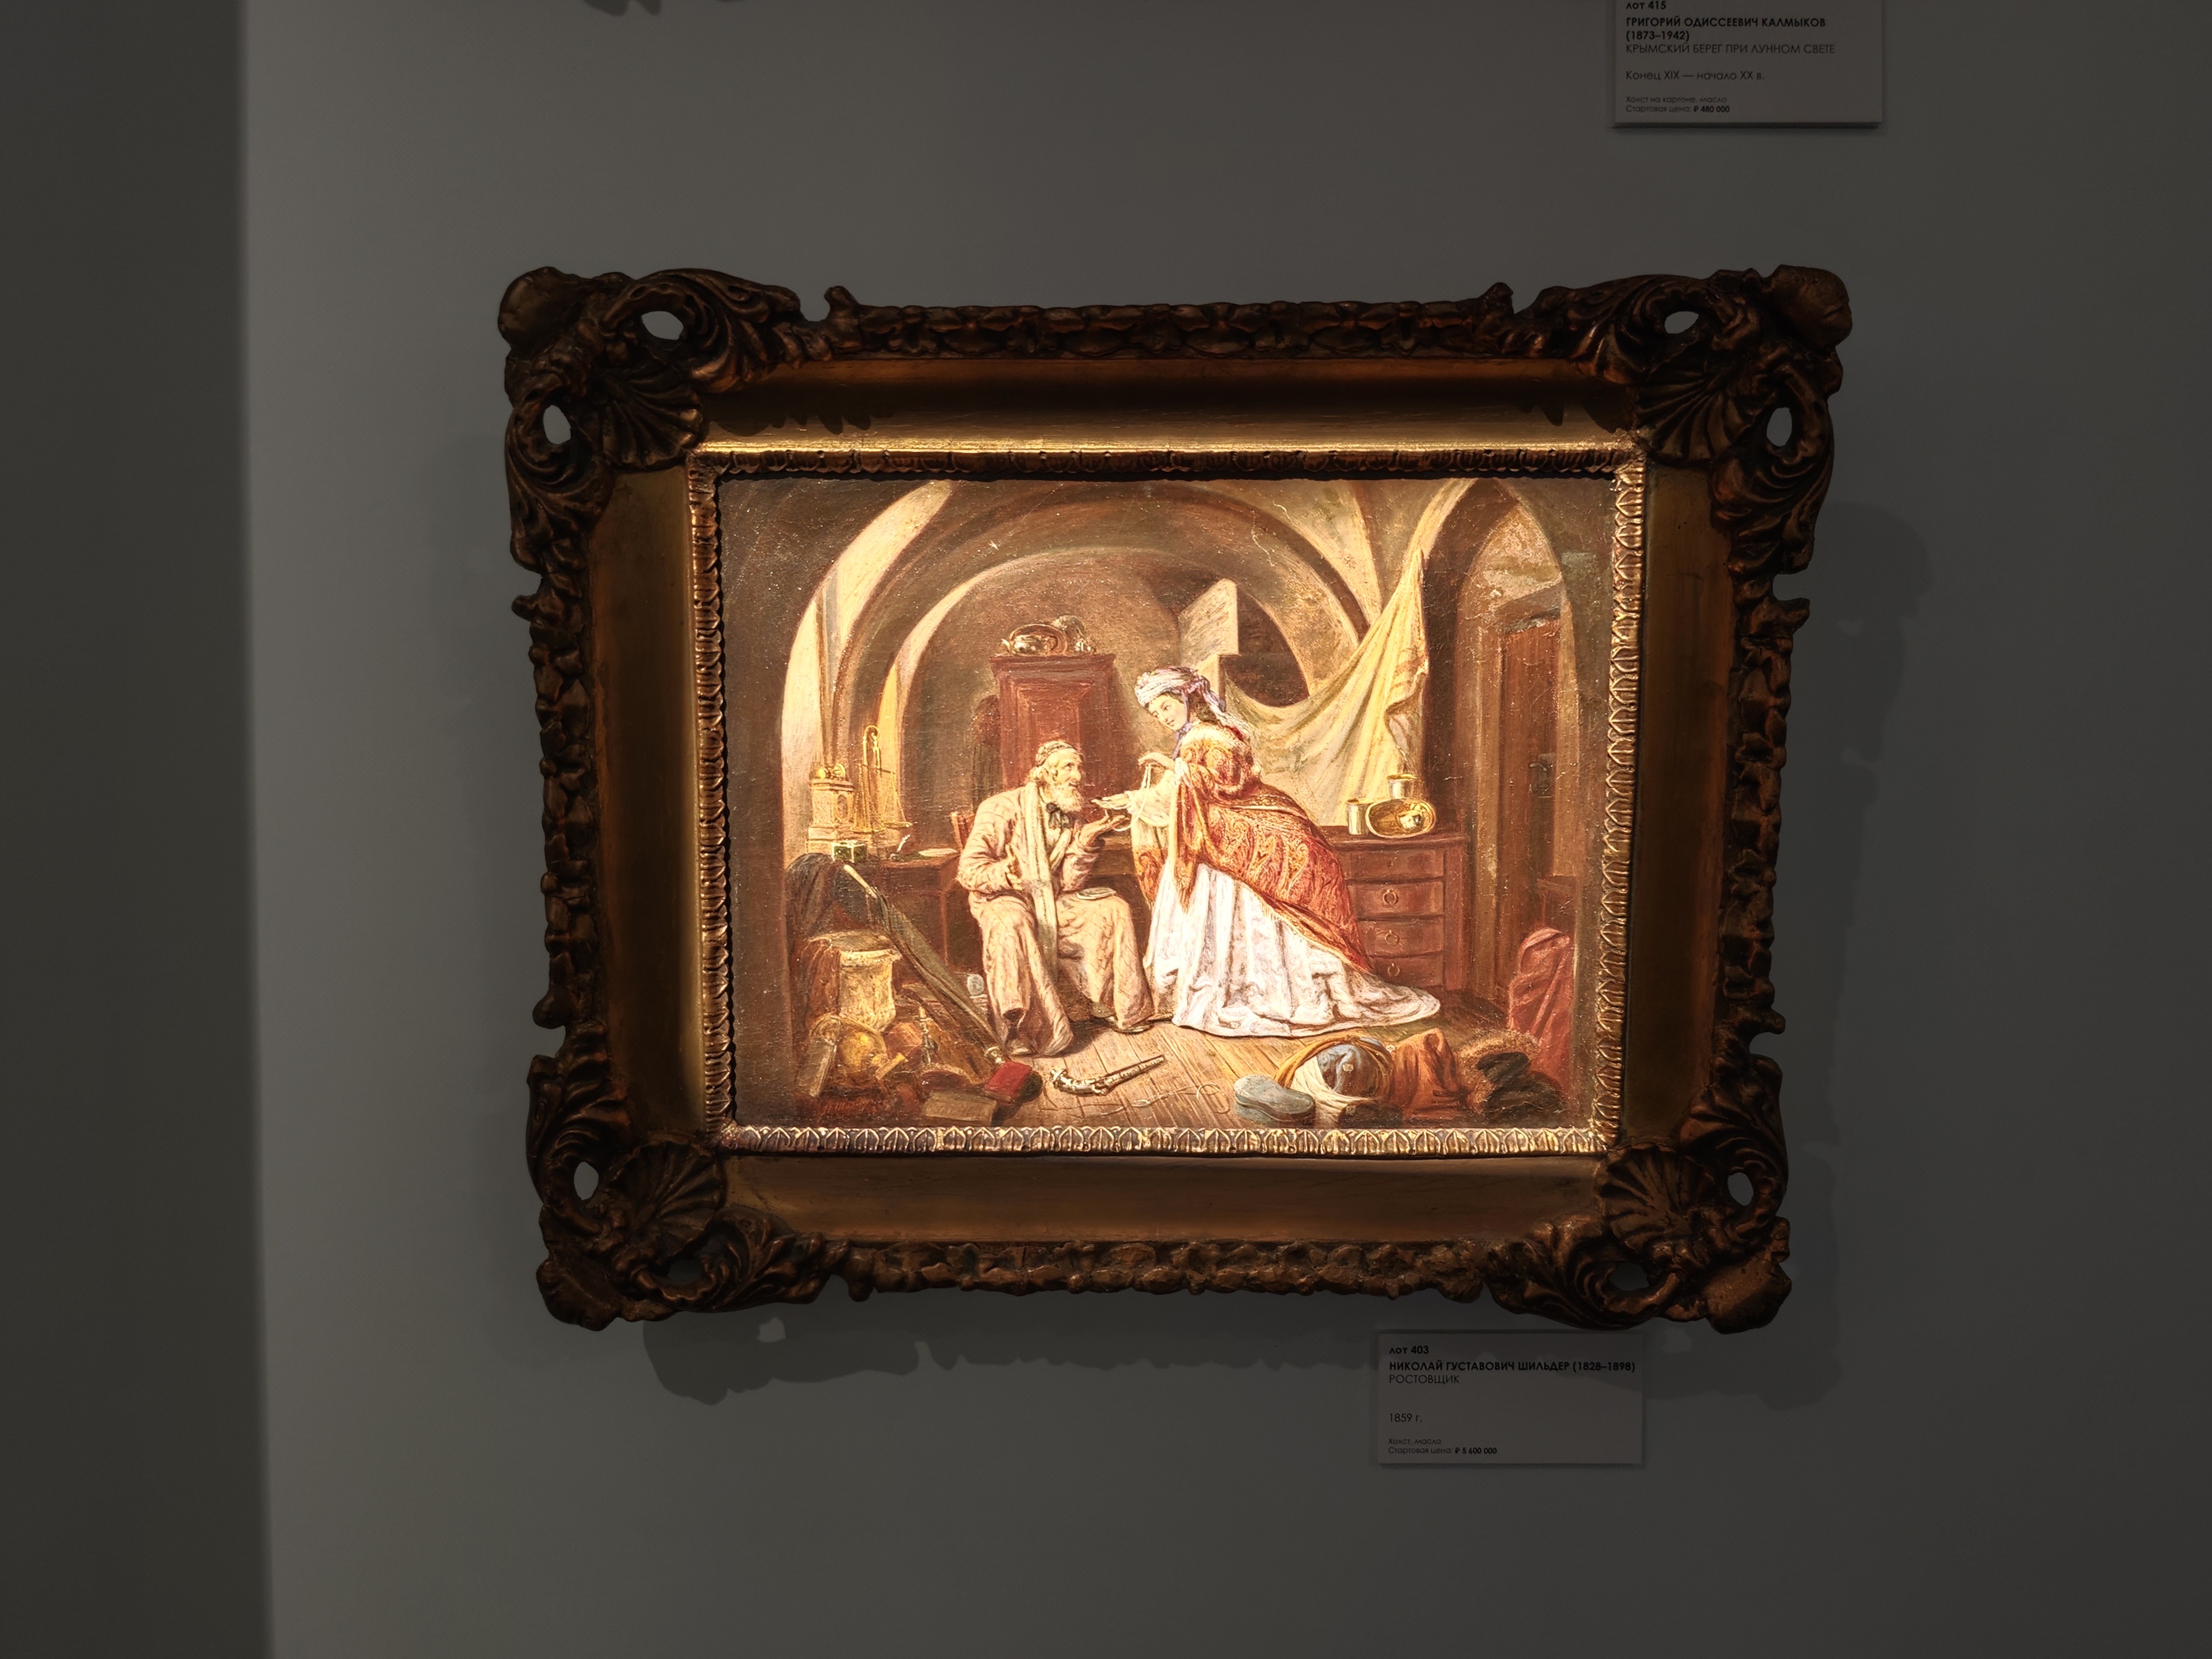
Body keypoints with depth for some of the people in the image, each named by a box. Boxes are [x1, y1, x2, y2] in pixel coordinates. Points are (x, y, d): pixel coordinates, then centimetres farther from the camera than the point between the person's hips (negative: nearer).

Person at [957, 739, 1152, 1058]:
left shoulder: (1075, 817, 3)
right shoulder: (1004, 809, -15)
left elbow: (1068, 884, -3)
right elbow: (969, 869, -20)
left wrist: (1086, 842, -17)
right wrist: (1005, 874, -40)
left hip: (1052, 901, 6)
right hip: (1001, 899, -6)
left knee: (1114, 908, -6)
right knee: (1012, 922, -40)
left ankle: (1120, 1006, 6)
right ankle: (1026, 1031, -37)